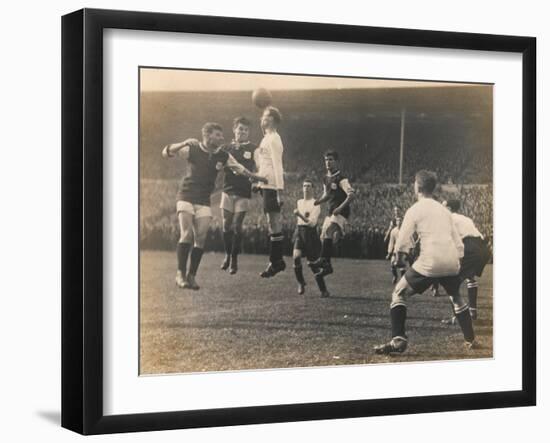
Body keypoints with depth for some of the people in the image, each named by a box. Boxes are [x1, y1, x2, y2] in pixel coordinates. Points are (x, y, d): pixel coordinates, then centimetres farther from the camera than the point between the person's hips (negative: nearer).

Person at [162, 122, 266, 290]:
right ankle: (180, 274, -8)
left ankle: (191, 276, 6)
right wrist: (184, 143, -24)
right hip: (186, 197, -3)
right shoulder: (192, 150, -7)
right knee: (187, 234, -15)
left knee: (200, 238, -4)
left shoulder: (223, 156, 1)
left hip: (204, 201, 3)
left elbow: (239, 168, 8)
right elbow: (166, 152, -9)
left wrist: (255, 177, -6)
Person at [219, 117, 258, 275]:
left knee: (237, 226, -4)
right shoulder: (227, 148, 9)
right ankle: (227, 256, 21)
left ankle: (234, 259, 6)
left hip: (243, 192, -2)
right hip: (228, 190, 3)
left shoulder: (253, 149, 2)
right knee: (226, 225, 4)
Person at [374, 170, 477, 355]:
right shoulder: (444, 210, 19)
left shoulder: (415, 210, 2)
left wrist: (399, 257, 16)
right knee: (456, 297, 29)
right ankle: (470, 340, 30)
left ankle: (398, 340, -7)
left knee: (399, 294, 7)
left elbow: (402, 241, -1)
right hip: (451, 262, 5)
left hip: (429, 262, -5)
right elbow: (458, 242, 18)